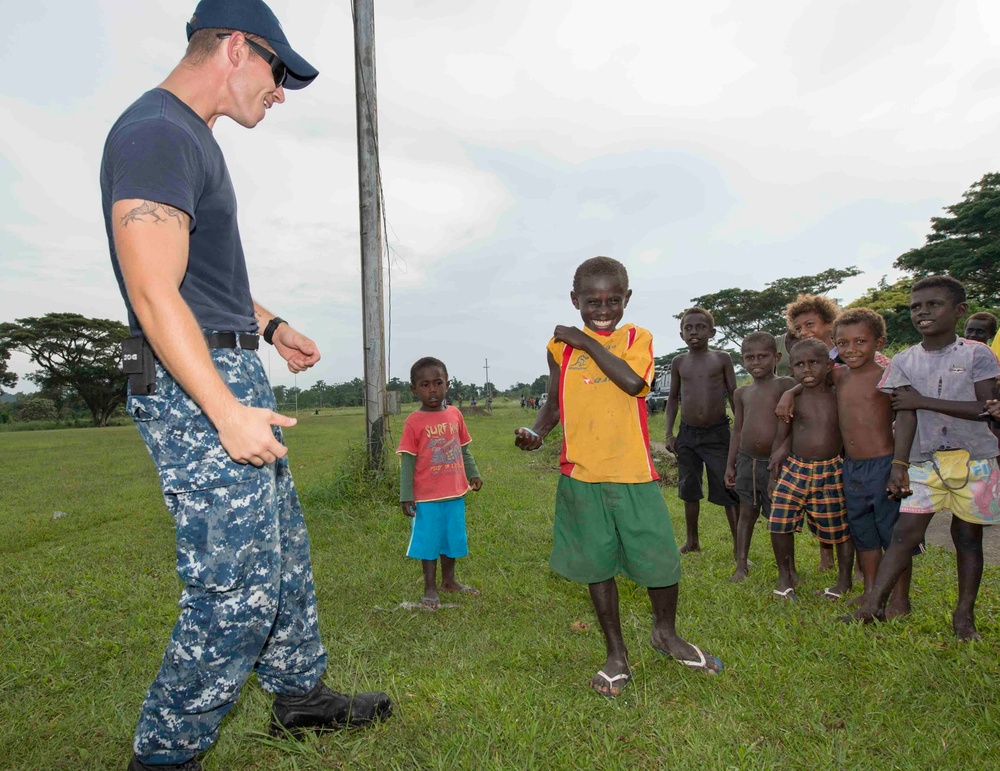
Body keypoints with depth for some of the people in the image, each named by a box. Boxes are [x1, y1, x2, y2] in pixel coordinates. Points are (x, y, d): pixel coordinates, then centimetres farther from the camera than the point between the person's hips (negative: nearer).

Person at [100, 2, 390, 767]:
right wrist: (228, 412, -23)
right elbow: (155, 295, -22)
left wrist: (271, 324, 25)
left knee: (285, 551, 17)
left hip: (233, 375, 11)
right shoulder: (156, 133, -14)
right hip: (196, 388, -11)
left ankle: (300, 693, 34)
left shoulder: (191, 136, 18)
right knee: (238, 585, -4)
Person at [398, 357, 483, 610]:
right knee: (429, 542, 7)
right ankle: (430, 588, 23)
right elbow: (407, 461, -9)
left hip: (455, 494, 5)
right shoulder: (414, 422, -12)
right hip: (427, 497, -5)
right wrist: (406, 496, -12)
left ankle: (449, 580, 36)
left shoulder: (455, 415, 2)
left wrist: (473, 474, 1)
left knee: (453, 538, 18)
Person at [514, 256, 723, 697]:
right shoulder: (561, 346, 5)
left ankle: (665, 633, 37)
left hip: (633, 473, -1)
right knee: (598, 565, 11)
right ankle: (616, 654, 31)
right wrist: (536, 432, -7)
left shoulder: (637, 339, 1)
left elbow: (632, 382, -19)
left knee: (661, 559, 6)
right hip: (581, 476, 1)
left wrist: (588, 343, -14)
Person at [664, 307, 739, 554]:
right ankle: (692, 540, 30)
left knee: (729, 491, -2)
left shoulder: (722, 359, -1)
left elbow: (735, 396, 2)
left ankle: (739, 548, 9)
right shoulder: (679, 362, 4)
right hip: (687, 434, 3)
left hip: (718, 433, -2)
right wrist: (669, 434, 4)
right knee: (689, 491, 13)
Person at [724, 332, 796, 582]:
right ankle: (742, 566, 24)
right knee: (746, 513, 14)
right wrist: (730, 464, 12)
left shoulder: (785, 385, -6)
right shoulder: (742, 393, 9)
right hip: (747, 461, 5)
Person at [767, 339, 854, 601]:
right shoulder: (792, 399, -2)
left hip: (831, 472, 0)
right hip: (794, 469, 0)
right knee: (780, 521, -4)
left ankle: (845, 579, 34)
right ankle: (785, 575, 17)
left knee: (840, 527, 11)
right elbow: (782, 435, 4)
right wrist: (773, 474, 2)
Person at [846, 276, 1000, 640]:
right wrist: (899, 464, -11)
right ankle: (873, 604, -2)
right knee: (906, 531, -4)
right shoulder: (904, 361, 3)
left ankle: (964, 614, 21)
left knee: (968, 536, 9)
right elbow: (905, 416, -3)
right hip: (925, 461, 1)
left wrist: (924, 400, -15)